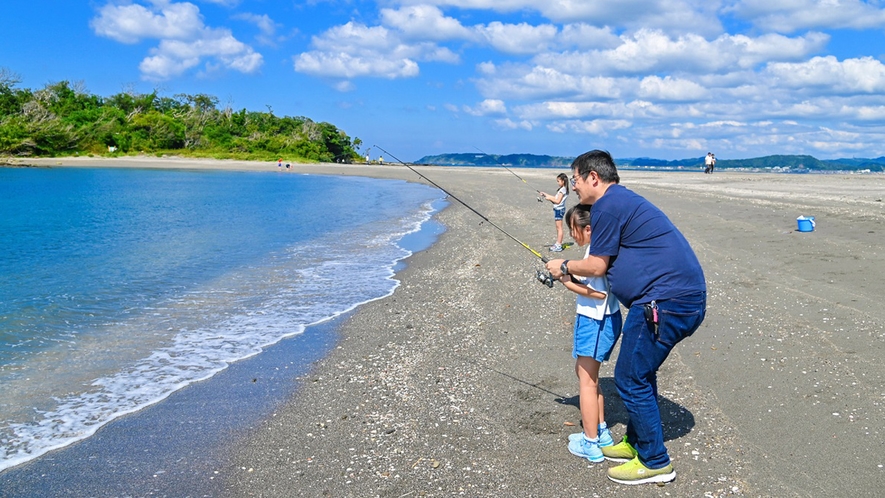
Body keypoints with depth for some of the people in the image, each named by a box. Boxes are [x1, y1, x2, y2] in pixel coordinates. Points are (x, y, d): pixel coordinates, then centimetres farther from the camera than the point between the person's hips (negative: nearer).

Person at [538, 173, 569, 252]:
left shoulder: (563, 190, -15)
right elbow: (555, 198, 15)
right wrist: (545, 194, 12)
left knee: (559, 228, -7)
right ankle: (558, 244, 20)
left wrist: (549, 198, -12)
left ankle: (558, 246, -5)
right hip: (558, 209, 10)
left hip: (559, 209, -10)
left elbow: (557, 201, -19)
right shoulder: (562, 189, 14)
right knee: (558, 228, 14)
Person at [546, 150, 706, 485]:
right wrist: (571, 275, 26)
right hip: (687, 300, 10)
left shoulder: (607, 205, -10)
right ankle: (637, 443, 35)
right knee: (640, 372, 21)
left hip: (665, 303, -10)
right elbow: (611, 264, 26)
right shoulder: (624, 199, 21)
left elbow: (597, 266, -7)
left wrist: (564, 267, 11)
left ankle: (655, 463, 12)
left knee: (631, 379, 0)